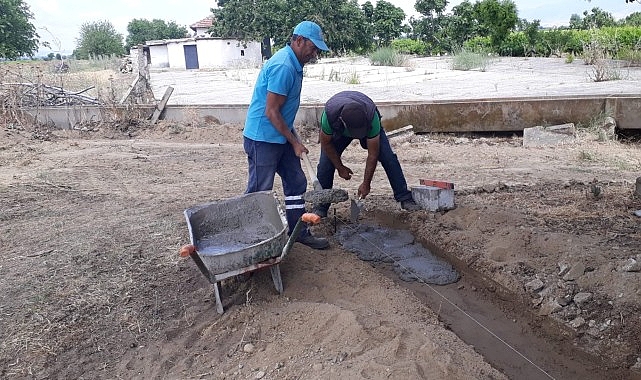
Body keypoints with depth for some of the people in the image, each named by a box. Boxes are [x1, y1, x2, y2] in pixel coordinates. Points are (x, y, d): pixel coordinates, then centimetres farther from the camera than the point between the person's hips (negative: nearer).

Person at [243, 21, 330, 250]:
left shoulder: (294, 64, 9)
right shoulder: (283, 66, -23)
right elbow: (271, 112, -22)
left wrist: (292, 137, 22)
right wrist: (295, 142, -15)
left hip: (281, 135, 10)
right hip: (262, 138, -10)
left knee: (296, 182, 13)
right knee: (259, 191, 1)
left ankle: (299, 232, 24)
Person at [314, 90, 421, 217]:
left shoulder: (371, 116, -42)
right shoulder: (329, 114, -42)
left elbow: (373, 155, -31)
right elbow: (326, 143, -21)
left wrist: (366, 184, -24)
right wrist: (340, 168, -14)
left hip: (368, 126, 0)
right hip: (337, 131, 1)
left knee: (388, 158, -14)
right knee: (325, 162, -15)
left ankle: (405, 198, -1)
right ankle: (320, 206, 1)